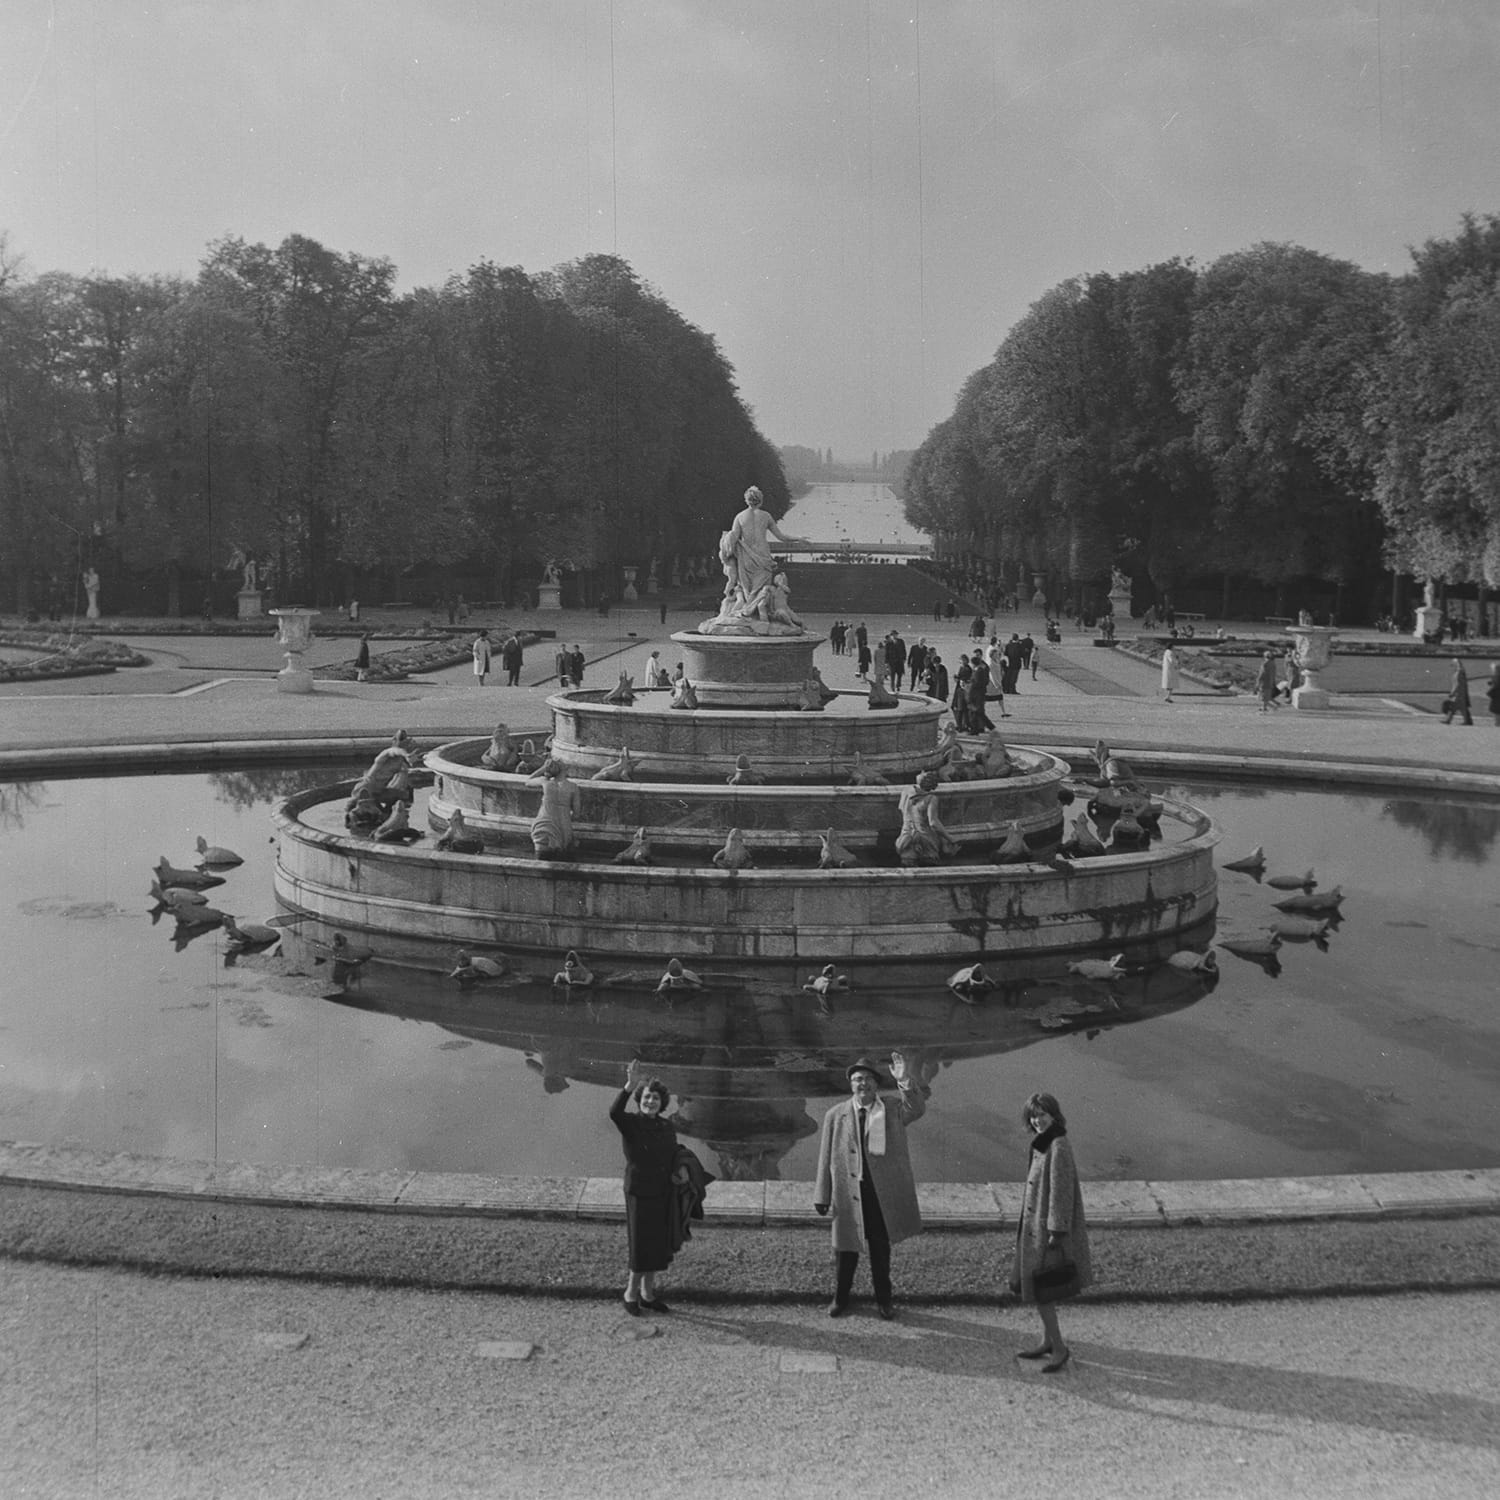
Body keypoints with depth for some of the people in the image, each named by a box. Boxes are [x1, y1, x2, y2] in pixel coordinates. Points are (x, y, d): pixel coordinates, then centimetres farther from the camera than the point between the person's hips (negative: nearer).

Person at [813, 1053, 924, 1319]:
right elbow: (826, 1158, 2)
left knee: (881, 1248, 12)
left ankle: (883, 1298, 28)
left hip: (883, 1192, 0)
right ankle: (841, 1297, 27)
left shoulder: (892, 1108, 1)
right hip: (848, 1191, 0)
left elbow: (917, 1110, -19)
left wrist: (905, 1082, -34)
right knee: (846, 1247, 10)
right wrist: (822, 1196, -1)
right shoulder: (836, 1115, 2)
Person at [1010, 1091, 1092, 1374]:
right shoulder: (1042, 1144, 8)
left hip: (1049, 1227, -9)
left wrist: (1056, 1231, -19)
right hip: (1036, 1226, 9)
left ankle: (1059, 1347, 5)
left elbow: (1061, 1191, -20)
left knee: (1039, 1290, -5)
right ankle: (1048, 1342, 27)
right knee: (1031, 1285, 15)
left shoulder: (1058, 1147, -19)